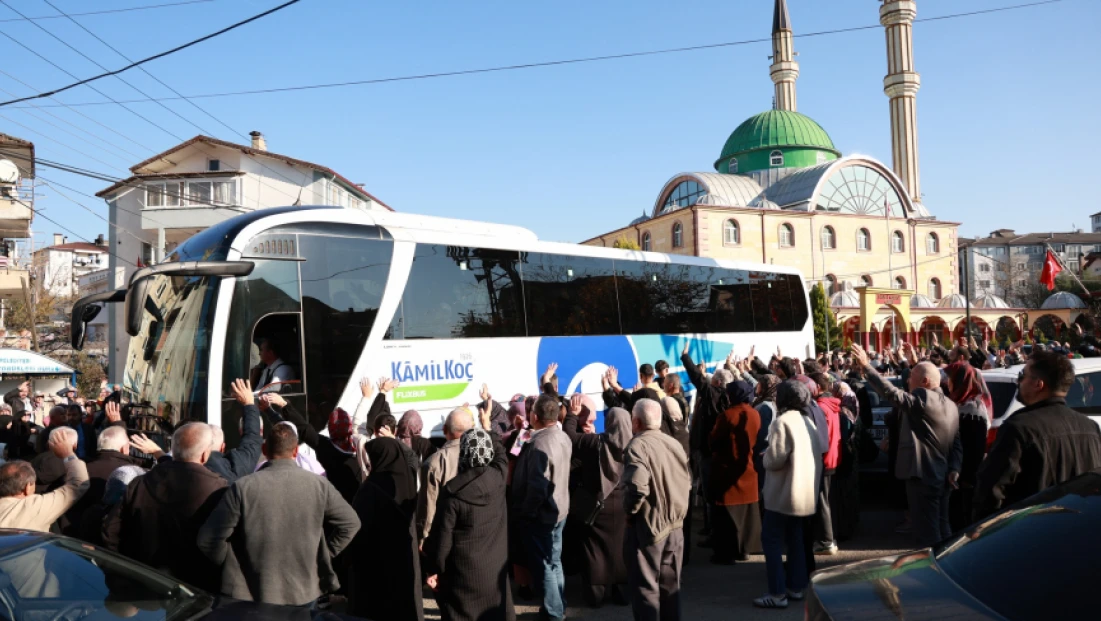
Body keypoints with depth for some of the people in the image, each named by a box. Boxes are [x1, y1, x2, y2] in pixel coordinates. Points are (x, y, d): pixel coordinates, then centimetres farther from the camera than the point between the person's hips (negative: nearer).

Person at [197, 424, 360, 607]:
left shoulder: (242, 487, -13)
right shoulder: (319, 484, -6)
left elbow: (207, 539, -9)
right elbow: (350, 523, 1)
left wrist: (229, 566, 8)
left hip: (252, 595, -2)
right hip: (304, 592, 2)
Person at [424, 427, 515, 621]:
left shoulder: (453, 491, -20)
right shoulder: (498, 477, -8)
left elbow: (442, 536, -13)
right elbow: (501, 453, 17)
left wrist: (435, 569, 2)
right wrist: (487, 425, 30)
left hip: (462, 571, -4)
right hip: (495, 567, 4)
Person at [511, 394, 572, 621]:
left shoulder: (539, 443, -28)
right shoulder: (563, 437, 1)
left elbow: (538, 486, -28)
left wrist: (526, 512, -17)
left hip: (541, 515, -9)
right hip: (558, 510, 9)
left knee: (543, 565, 6)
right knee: (554, 562, 21)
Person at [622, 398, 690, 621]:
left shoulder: (637, 446, -18)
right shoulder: (675, 443, 5)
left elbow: (637, 487, -29)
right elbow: (688, 480, 14)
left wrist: (630, 510, -13)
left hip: (647, 526, -7)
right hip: (674, 525, 7)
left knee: (646, 587, 5)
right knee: (671, 585, 18)